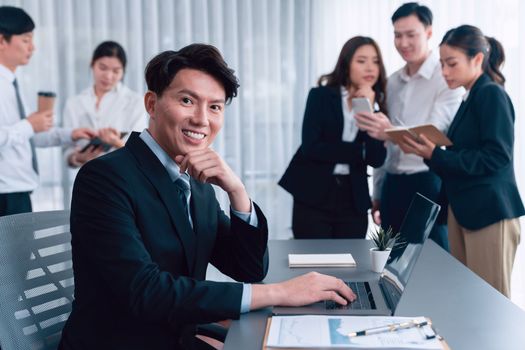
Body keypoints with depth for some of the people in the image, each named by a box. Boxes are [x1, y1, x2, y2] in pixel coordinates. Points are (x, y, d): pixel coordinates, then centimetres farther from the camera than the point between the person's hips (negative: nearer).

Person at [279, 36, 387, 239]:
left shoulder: (377, 105, 6)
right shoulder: (321, 95, -2)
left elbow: (377, 159, -8)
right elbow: (311, 146, -14)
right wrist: (358, 152, -10)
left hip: (353, 199, 3)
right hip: (313, 196, -3)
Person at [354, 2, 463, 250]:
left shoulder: (446, 78, -7)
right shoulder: (392, 83, 12)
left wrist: (391, 132, -36)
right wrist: (377, 194, 15)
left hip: (427, 185, -6)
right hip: (393, 186, 6)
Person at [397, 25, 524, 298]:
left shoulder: (492, 94, -10)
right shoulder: (471, 98, 14)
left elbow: (497, 158, -19)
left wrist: (436, 155, -20)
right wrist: (427, 152, 0)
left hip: (489, 212, -8)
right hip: (463, 209, 8)